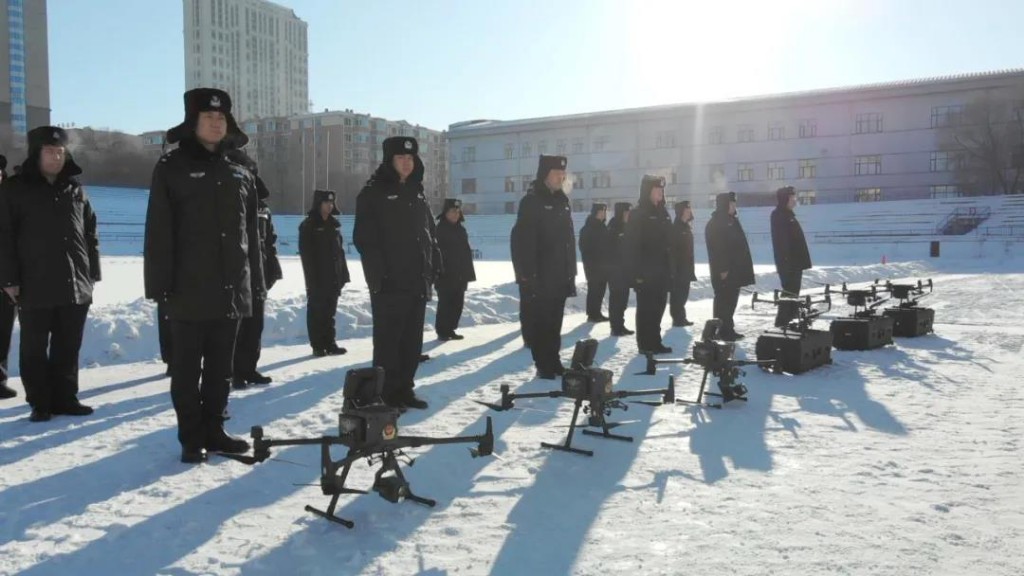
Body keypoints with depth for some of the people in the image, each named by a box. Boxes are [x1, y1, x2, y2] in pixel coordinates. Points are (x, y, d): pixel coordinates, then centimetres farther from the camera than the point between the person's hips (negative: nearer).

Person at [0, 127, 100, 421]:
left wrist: (93, 273, 9)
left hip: (75, 284, 4)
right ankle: (40, 403, 14)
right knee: (35, 348, 5)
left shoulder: (75, 188, 11)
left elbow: (90, 233, 13)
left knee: (68, 347, 10)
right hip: (34, 286, -3)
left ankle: (65, 398, 20)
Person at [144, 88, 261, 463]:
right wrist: (160, 284, -12)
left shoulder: (240, 173, 13)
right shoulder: (172, 168, 0)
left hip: (231, 290, 4)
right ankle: (191, 439, 13)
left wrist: (255, 283, 11)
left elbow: (251, 234, 14)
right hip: (189, 289, -4)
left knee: (221, 367, 11)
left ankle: (213, 431, 22)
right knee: (188, 368, 4)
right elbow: (159, 232, -5)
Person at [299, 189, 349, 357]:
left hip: (334, 277, 6)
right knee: (316, 311, 1)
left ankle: (329, 344, 16)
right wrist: (312, 277, -15)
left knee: (330, 311, 10)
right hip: (318, 278, -6)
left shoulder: (334, 224, 13)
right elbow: (306, 254, -9)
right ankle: (318, 346, 7)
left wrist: (343, 273, 9)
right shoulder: (308, 225, -5)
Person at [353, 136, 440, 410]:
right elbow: (364, 238, -10)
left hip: (418, 281, 7)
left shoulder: (417, 194, 17)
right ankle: (387, 393, 5)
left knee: (412, 339, 11)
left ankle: (404, 389, 20)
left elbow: (430, 234, 19)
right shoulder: (374, 193, -3)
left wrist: (434, 268, 9)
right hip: (389, 283, -6)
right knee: (388, 339, -2)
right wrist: (378, 273, -17)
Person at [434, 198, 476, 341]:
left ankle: (450, 330, 18)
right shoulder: (439, 230, -6)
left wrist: (469, 273, 10)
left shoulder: (461, 230, 14)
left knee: (457, 303, 8)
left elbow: (467, 252, 15)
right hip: (445, 276, -6)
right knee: (445, 303, -5)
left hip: (460, 275, 7)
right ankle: (442, 331, 3)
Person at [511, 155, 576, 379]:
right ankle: (543, 365, 5)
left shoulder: (562, 201, 14)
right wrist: (528, 273, -20)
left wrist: (571, 270, 15)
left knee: (555, 321, 12)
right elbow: (523, 241, -15)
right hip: (540, 276, -7)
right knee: (541, 321, -1)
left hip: (561, 275, 7)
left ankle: (554, 361, 20)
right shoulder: (532, 201, -9)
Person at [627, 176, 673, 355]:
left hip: (662, 270, 7)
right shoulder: (638, 214, -9)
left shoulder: (663, 213, 14)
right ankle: (645, 344, 5)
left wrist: (670, 268, 12)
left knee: (658, 307, 10)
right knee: (646, 308, -1)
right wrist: (638, 272, -19)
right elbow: (633, 246, -14)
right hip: (646, 271, -7)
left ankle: (654, 342, 18)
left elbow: (669, 242, 17)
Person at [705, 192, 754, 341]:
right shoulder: (714, 224, -11)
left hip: (735, 269, 9)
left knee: (731, 299, 12)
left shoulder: (732, 221, 17)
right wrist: (722, 269, -22)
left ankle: (728, 328, 19)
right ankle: (723, 330, -1)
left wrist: (743, 267, 15)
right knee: (724, 300, -5)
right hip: (723, 271, -9)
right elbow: (716, 249, -18)